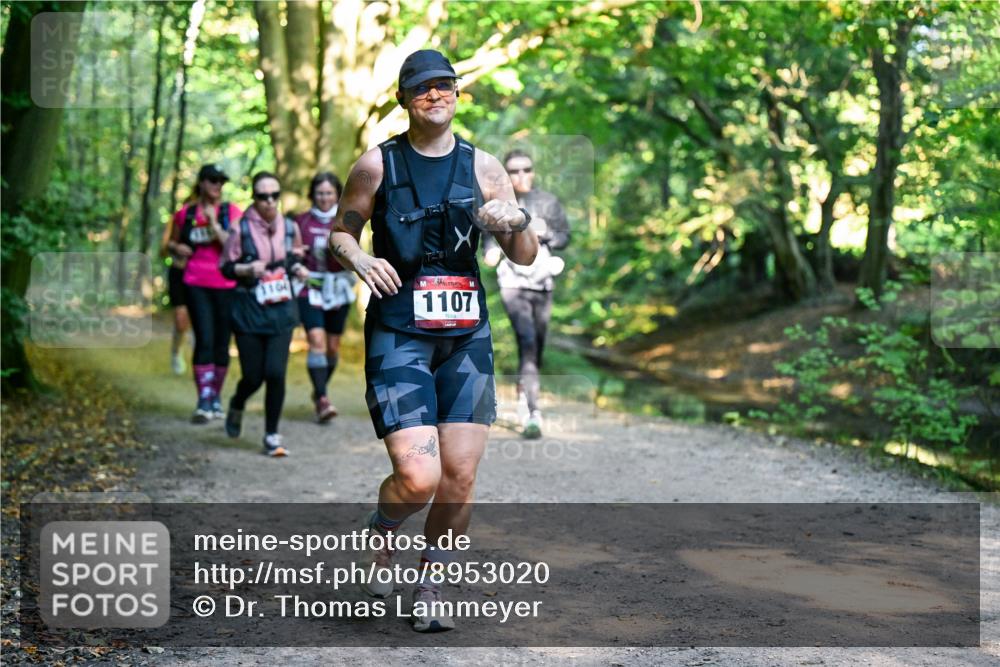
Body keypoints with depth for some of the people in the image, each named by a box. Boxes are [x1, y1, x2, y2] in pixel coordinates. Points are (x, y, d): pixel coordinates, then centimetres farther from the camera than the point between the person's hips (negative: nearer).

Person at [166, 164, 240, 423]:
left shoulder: (232, 212, 2)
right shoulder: (185, 214, 7)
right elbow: (171, 243, 20)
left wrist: (214, 224, -17)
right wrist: (177, 248, -2)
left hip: (226, 285, 0)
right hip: (197, 285, 0)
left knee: (222, 343, 6)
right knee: (204, 340, -13)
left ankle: (216, 396, 22)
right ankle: (204, 401, -13)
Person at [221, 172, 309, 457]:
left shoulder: (289, 227, 5)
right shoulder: (242, 228, -7)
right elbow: (226, 266, -1)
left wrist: (298, 269, -1)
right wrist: (247, 268, -20)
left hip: (282, 311, 2)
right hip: (249, 312, -2)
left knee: (276, 373, -9)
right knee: (253, 377, 2)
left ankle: (272, 436, 5)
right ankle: (237, 405, 38)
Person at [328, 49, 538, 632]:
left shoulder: (484, 167, 7)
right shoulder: (377, 164, 1)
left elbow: (525, 257, 8)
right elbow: (341, 232, 11)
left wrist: (517, 223, -13)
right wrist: (361, 260, -11)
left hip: (467, 335, 3)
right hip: (398, 335, -3)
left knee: (461, 474, 0)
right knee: (418, 478, -14)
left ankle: (431, 587, 22)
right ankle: (380, 538, 22)